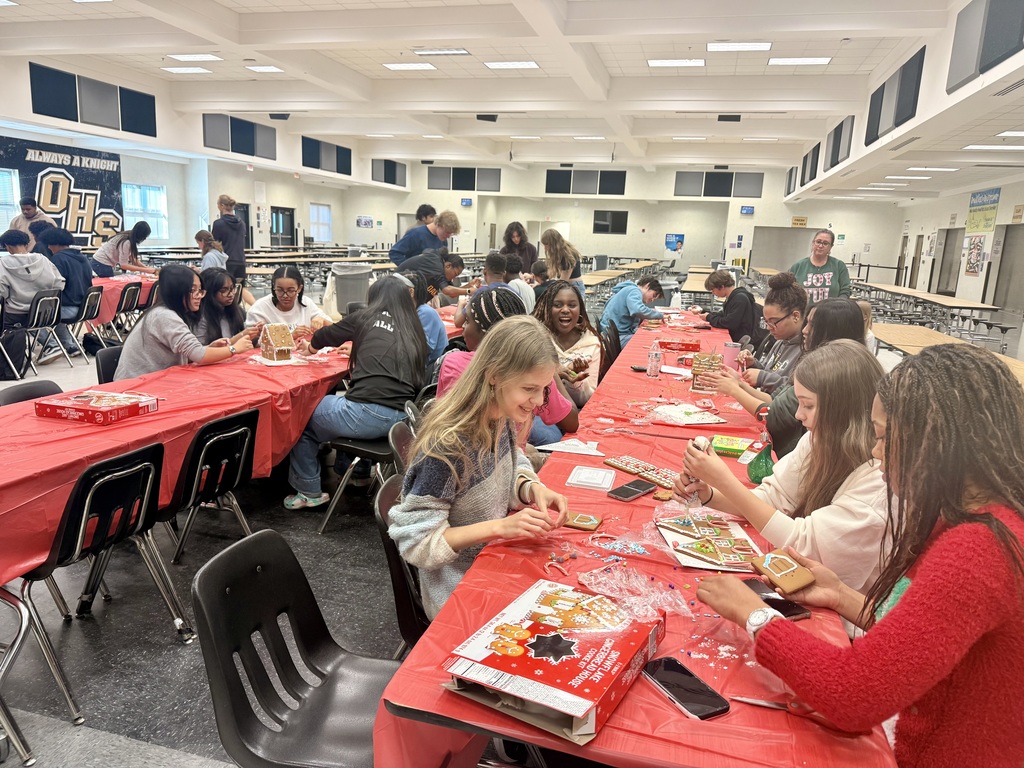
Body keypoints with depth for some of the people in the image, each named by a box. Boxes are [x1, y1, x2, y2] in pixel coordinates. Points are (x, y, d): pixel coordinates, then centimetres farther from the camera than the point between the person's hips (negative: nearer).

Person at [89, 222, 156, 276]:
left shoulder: (129, 236, 0)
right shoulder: (126, 242, -25)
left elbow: (133, 259, 3)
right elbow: (124, 265, -23)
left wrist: (147, 267, -8)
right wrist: (146, 270, -24)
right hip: (102, 265, -9)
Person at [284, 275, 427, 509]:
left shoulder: (366, 317, 8)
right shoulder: (415, 331, 16)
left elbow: (325, 336, 22)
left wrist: (310, 347, 45)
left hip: (366, 412, -6)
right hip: (402, 418, 6)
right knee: (338, 401, 35)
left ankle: (308, 492, 27)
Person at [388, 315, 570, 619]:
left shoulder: (501, 417, -8)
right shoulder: (446, 446, -30)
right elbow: (416, 541, -22)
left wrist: (533, 488, -11)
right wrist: (500, 527, -29)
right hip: (460, 589, -6)